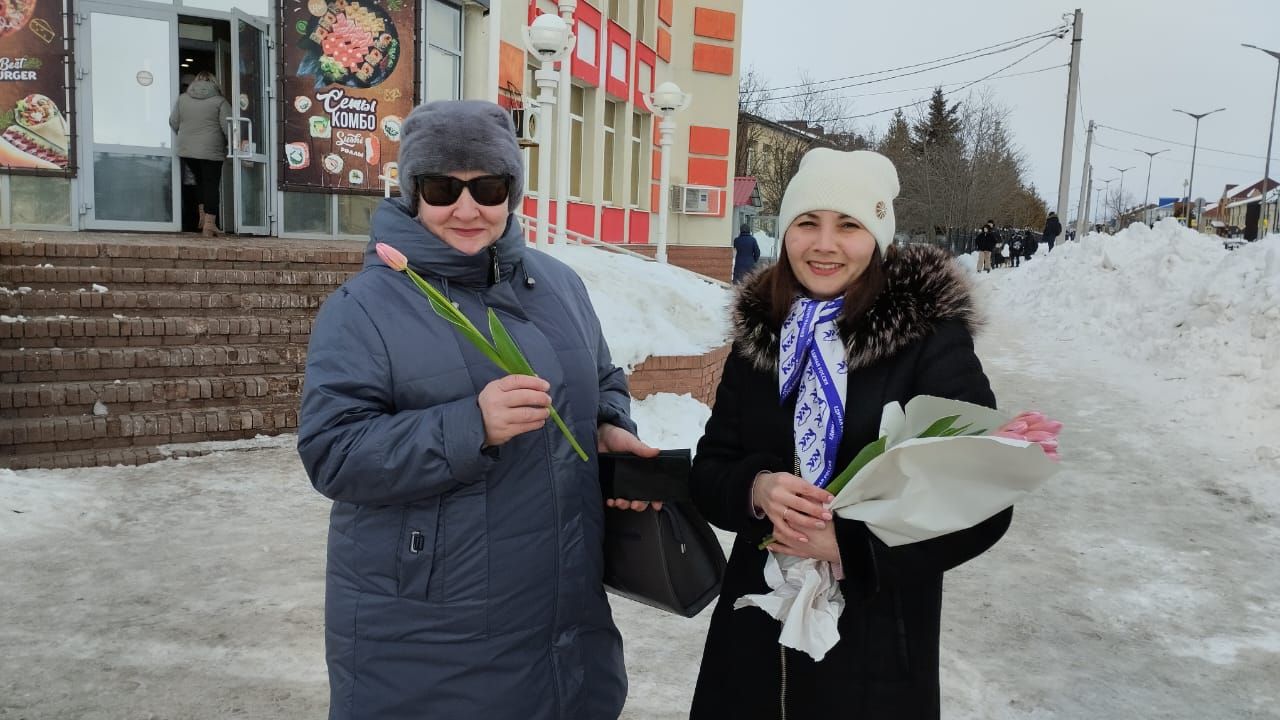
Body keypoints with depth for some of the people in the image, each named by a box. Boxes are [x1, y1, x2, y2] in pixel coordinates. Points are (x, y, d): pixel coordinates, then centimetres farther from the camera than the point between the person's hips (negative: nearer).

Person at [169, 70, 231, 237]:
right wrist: (228, 142, 8)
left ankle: (202, 216, 18)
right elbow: (227, 126, -9)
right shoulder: (219, 101, -5)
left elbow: (173, 122, 9)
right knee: (211, 184, 1)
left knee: (200, 180, 22)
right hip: (211, 150, -4)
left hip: (186, 149, 4)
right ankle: (209, 224, -3)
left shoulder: (182, 98, 7)